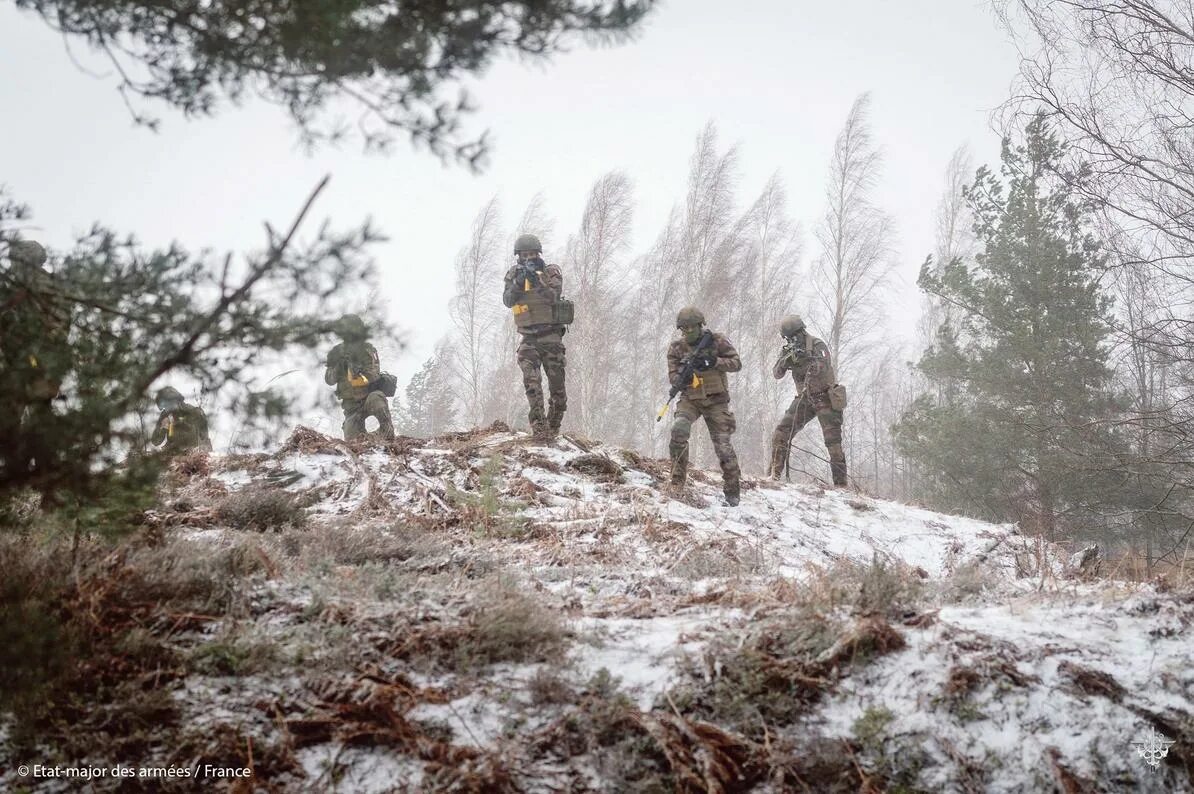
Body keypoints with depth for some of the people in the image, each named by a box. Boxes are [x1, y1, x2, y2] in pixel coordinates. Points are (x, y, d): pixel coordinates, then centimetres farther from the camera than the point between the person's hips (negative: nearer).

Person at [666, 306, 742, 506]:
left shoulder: (717, 341, -4)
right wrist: (685, 375, -26)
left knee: (723, 444, -2)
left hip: (716, 400, -1)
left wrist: (714, 362, -24)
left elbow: (736, 363, -8)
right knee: (679, 428, -27)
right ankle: (677, 481, -19)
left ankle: (732, 491, 13)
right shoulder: (676, 348, 0)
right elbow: (672, 377, -2)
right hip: (690, 399, 1)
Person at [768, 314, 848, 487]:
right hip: (804, 398, 5)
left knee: (833, 442, -7)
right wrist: (787, 359, -22)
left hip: (825, 398, -5)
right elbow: (777, 374, -4)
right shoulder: (788, 350, 4)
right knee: (781, 433, -6)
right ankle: (774, 474, 0)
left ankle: (841, 484, -4)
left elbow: (824, 369, -26)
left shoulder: (818, 345, -12)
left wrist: (806, 357, -39)